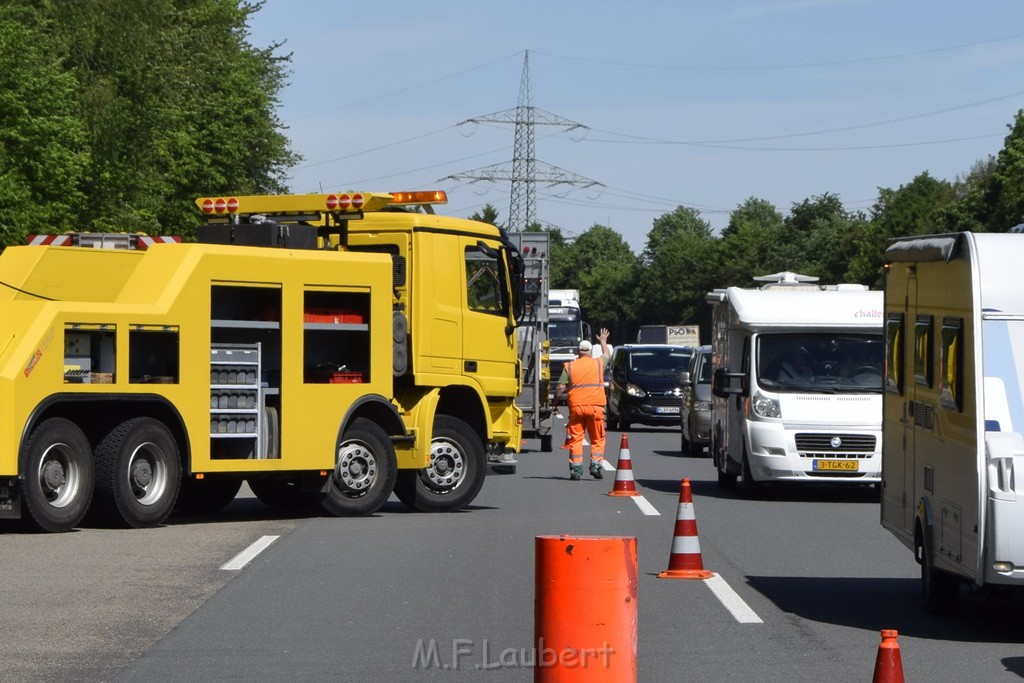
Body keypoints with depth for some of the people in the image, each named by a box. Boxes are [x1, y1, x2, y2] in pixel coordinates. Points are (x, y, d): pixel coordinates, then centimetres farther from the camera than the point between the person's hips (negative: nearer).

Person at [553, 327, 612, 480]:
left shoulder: (569, 367, 4)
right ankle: (596, 464, -2)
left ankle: (576, 469, 0)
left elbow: (560, 388, -1)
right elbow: (606, 354, 31)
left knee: (575, 439, 4)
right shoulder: (598, 363, 7)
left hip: (576, 406, 0)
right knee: (598, 439, 10)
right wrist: (603, 341, 48)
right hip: (596, 405, 0)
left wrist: (555, 403, 12)